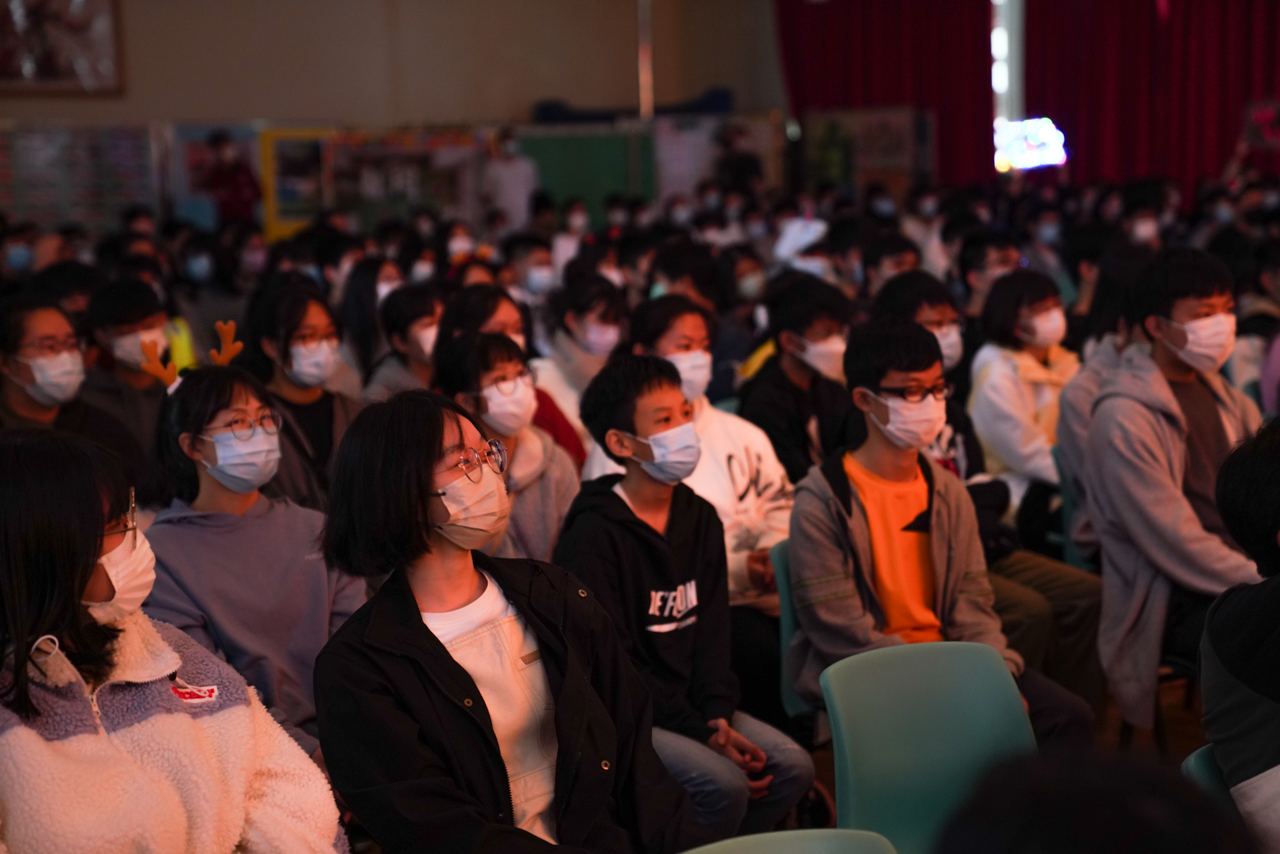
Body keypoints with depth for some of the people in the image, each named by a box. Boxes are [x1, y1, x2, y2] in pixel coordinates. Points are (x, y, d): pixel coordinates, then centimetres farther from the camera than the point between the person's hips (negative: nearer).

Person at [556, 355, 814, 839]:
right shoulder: (592, 537, -15)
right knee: (723, 785, -25)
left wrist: (719, 716, -7)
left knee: (791, 766, -9)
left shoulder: (700, 519, 9)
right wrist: (701, 733, -18)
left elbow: (711, 634, 9)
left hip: (686, 703, 7)